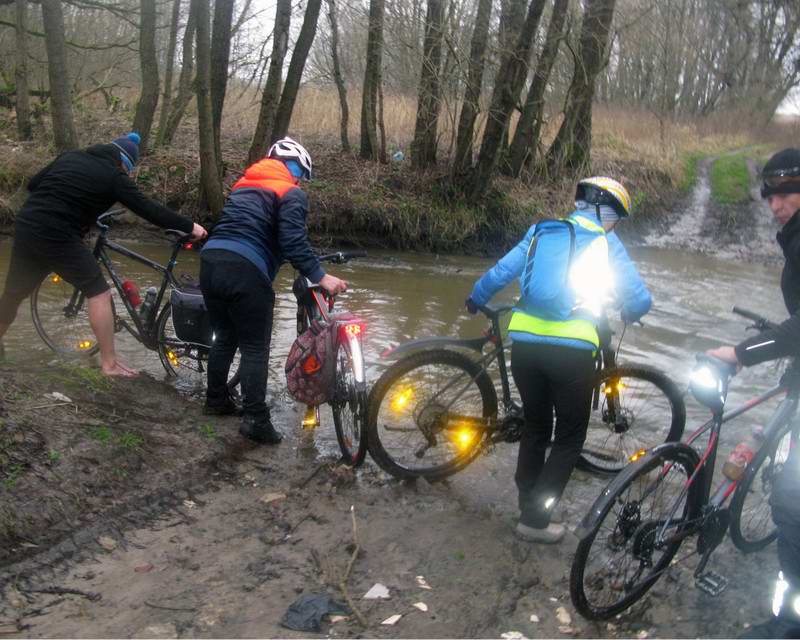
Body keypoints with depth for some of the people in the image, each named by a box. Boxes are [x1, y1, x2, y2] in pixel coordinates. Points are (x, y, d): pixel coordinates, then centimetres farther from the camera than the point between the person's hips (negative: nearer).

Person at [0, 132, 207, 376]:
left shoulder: (70, 156, 16)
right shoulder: (114, 176, -1)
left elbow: (32, 184, 21)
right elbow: (149, 209, -5)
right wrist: (189, 227, 0)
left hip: (25, 226, 7)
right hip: (58, 236, -7)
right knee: (99, 293, 2)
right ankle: (109, 363, 2)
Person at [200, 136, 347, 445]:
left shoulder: (244, 184, 26)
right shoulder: (291, 193, 3)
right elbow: (293, 241, -11)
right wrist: (321, 276, -11)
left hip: (211, 260, 7)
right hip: (245, 270, -7)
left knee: (225, 337, 23)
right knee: (255, 348, 1)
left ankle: (216, 400, 33)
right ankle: (256, 420, -2)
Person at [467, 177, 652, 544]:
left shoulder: (541, 232, 14)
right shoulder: (605, 242, 5)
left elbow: (500, 273, 10)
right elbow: (640, 299, 3)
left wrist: (475, 301, 28)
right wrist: (627, 315, 26)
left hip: (525, 343, 4)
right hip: (571, 349, -4)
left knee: (535, 428, 22)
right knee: (570, 438, 12)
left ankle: (527, 504, 32)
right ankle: (535, 520, 11)